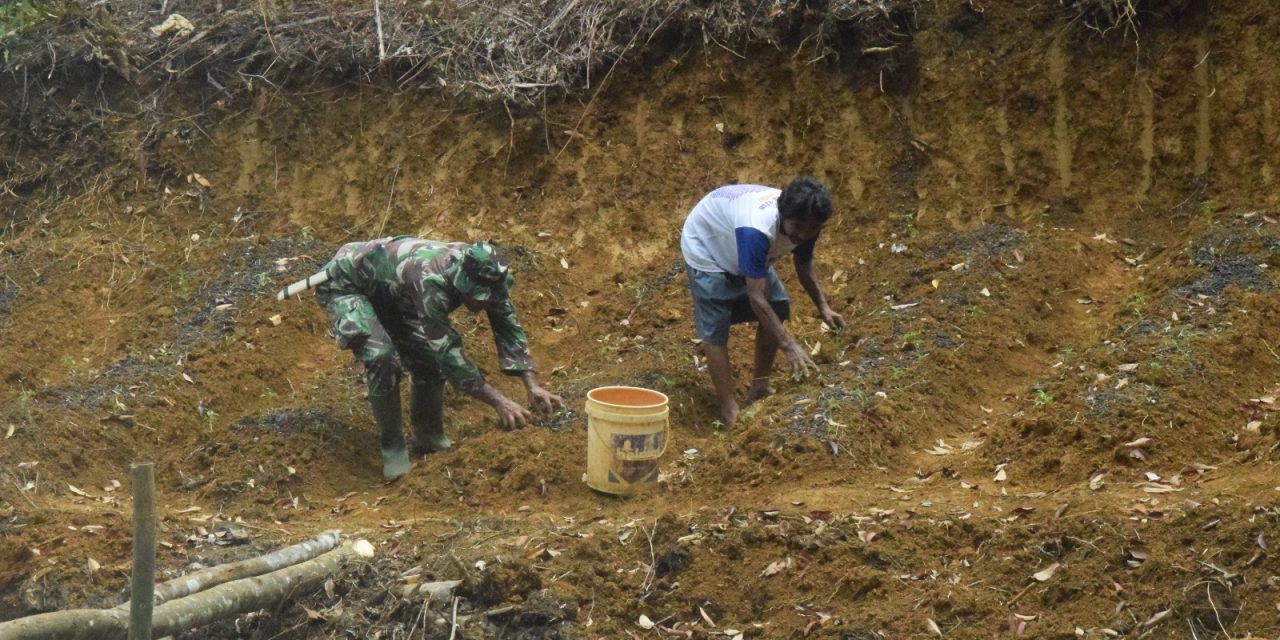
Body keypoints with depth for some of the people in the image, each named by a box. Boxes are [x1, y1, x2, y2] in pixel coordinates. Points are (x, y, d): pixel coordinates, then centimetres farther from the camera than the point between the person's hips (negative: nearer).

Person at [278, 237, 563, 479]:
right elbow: (448, 351, -39)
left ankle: (428, 438, 17)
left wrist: (532, 385, -21)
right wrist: (499, 401, -40)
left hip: (389, 290, 8)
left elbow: (508, 326, -12)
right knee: (382, 359, -26)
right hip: (345, 283, -8)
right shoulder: (432, 282, -42)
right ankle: (393, 449, -9)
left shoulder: (486, 274, -21)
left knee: (428, 356, -3)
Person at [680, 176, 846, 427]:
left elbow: (804, 265, 0)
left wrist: (823, 307, -14)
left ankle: (759, 388, 16)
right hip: (706, 249, -8)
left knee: (778, 308, 3)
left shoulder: (805, 224, -22)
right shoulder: (757, 230, -45)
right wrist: (790, 346, -42)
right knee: (715, 331, -11)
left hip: (745, 253, 8)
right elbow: (756, 297, -42)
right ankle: (730, 413, -6)